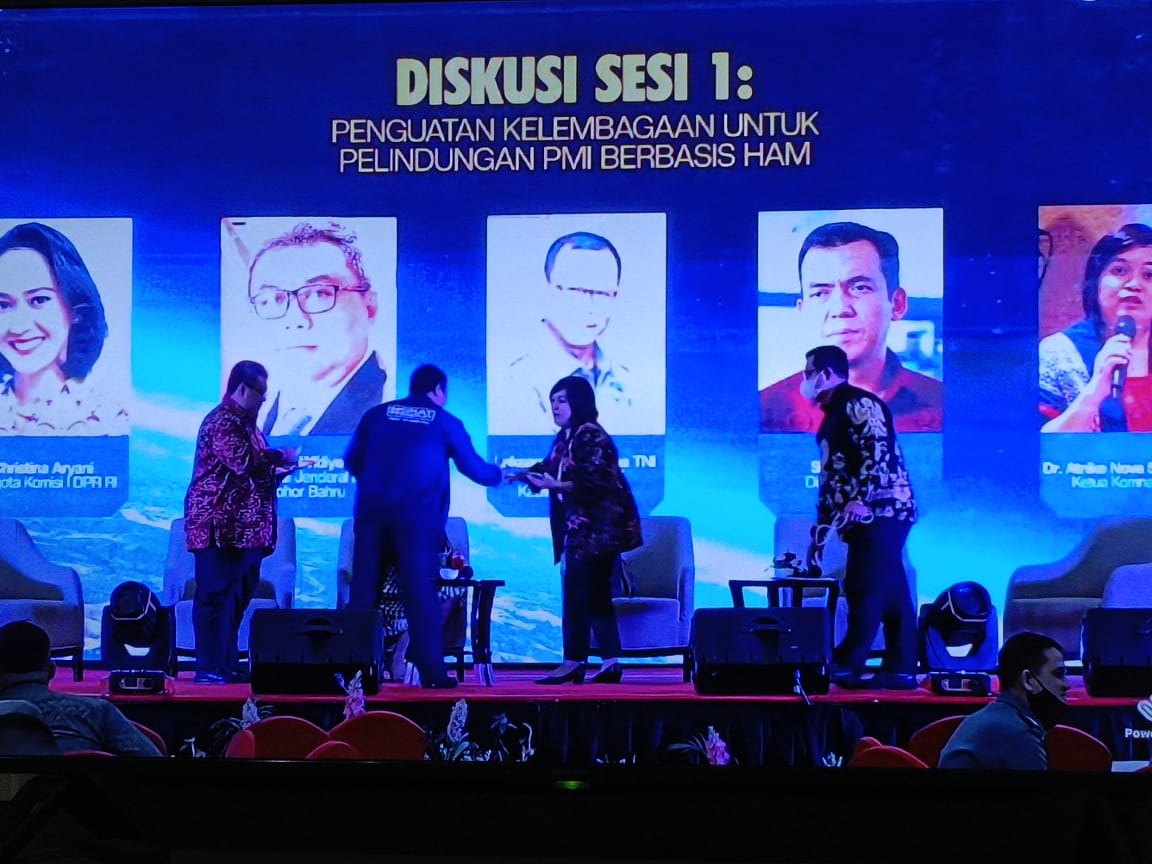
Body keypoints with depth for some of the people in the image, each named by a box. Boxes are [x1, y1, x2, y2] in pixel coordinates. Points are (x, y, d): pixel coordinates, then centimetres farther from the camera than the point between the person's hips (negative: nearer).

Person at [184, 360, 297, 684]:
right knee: (216, 595, -8)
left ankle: (227, 665, 17)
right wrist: (281, 457, -10)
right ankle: (209, 668, -7)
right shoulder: (223, 421, -11)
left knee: (236, 597, 12)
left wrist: (279, 471, 12)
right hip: (223, 526, -10)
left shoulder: (243, 422, 21)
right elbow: (244, 461, -24)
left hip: (245, 527, 10)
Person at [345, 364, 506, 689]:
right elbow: (473, 467, 13)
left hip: (371, 513, 2)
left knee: (363, 592, 6)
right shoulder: (445, 423, 9)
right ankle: (432, 671, -4)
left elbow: (352, 461, 13)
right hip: (417, 517, -2)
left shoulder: (376, 415, 14)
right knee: (421, 593, -1)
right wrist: (499, 474, 33)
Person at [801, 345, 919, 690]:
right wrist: (820, 533, 22)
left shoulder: (859, 404, -7)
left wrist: (861, 498, -28)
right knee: (889, 593, 7)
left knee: (866, 590, -10)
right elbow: (830, 478, 25)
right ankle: (900, 668, 7)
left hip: (881, 511, -10)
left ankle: (848, 665, -11)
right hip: (865, 518, 10)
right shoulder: (832, 417, 23)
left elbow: (878, 450, -21)